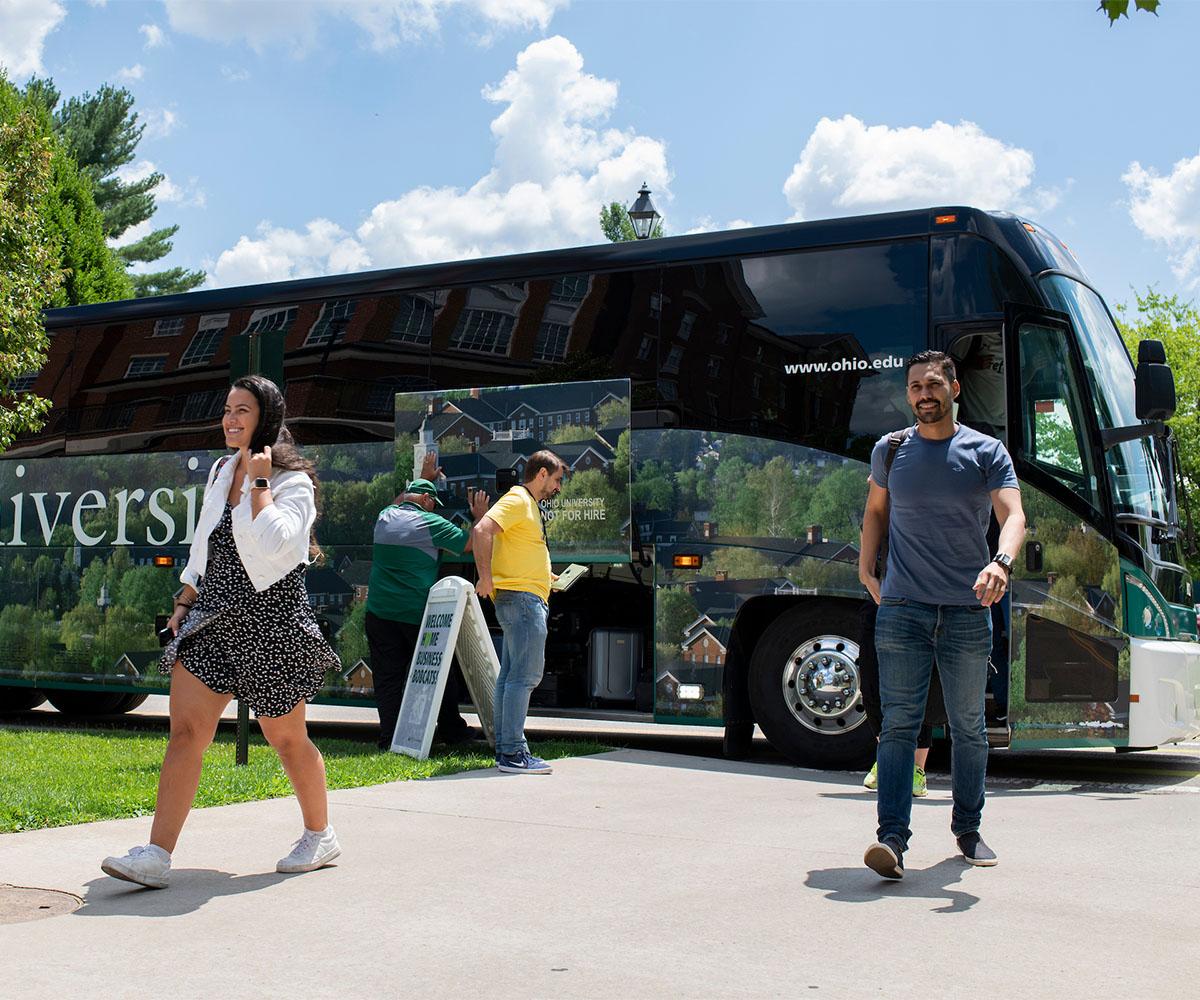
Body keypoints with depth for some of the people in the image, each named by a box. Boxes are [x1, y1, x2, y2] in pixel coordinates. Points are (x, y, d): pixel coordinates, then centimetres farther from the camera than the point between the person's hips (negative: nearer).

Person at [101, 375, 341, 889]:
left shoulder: (293, 480, -7)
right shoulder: (221, 470, 13)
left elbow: (274, 543, -24)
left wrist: (259, 483, -17)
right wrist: (184, 601, 14)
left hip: (270, 620, -6)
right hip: (214, 617, 6)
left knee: (286, 737, 6)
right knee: (184, 730, -6)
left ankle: (320, 836, 27)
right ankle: (156, 857, -7)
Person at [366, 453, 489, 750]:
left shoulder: (384, 518, 9)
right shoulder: (430, 523, -8)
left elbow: (399, 503, 34)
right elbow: (471, 544, -2)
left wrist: (424, 478, 44)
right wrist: (481, 517, 14)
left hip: (380, 611, 4)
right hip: (418, 613, -4)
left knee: (387, 676, 5)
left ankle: (388, 738, 2)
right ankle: (451, 730, 19)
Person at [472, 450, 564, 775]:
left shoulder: (529, 504, 22)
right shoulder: (517, 500, -9)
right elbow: (482, 530, -24)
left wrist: (544, 576, 25)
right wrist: (486, 577, -29)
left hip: (529, 600, 11)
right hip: (521, 598, -11)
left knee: (510, 675, 10)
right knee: (525, 675, -13)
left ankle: (505, 750, 14)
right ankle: (513, 753, -13)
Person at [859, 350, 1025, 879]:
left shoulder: (986, 451, 2)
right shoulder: (889, 450, 8)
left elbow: (1013, 516, -11)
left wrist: (1001, 562, -31)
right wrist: (865, 567, 11)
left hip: (968, 612, 0)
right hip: (901, 608, 0)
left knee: (968, 728, 11)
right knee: (899, 725, -8)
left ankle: (968, 828, 27)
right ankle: (892, 839, -12)